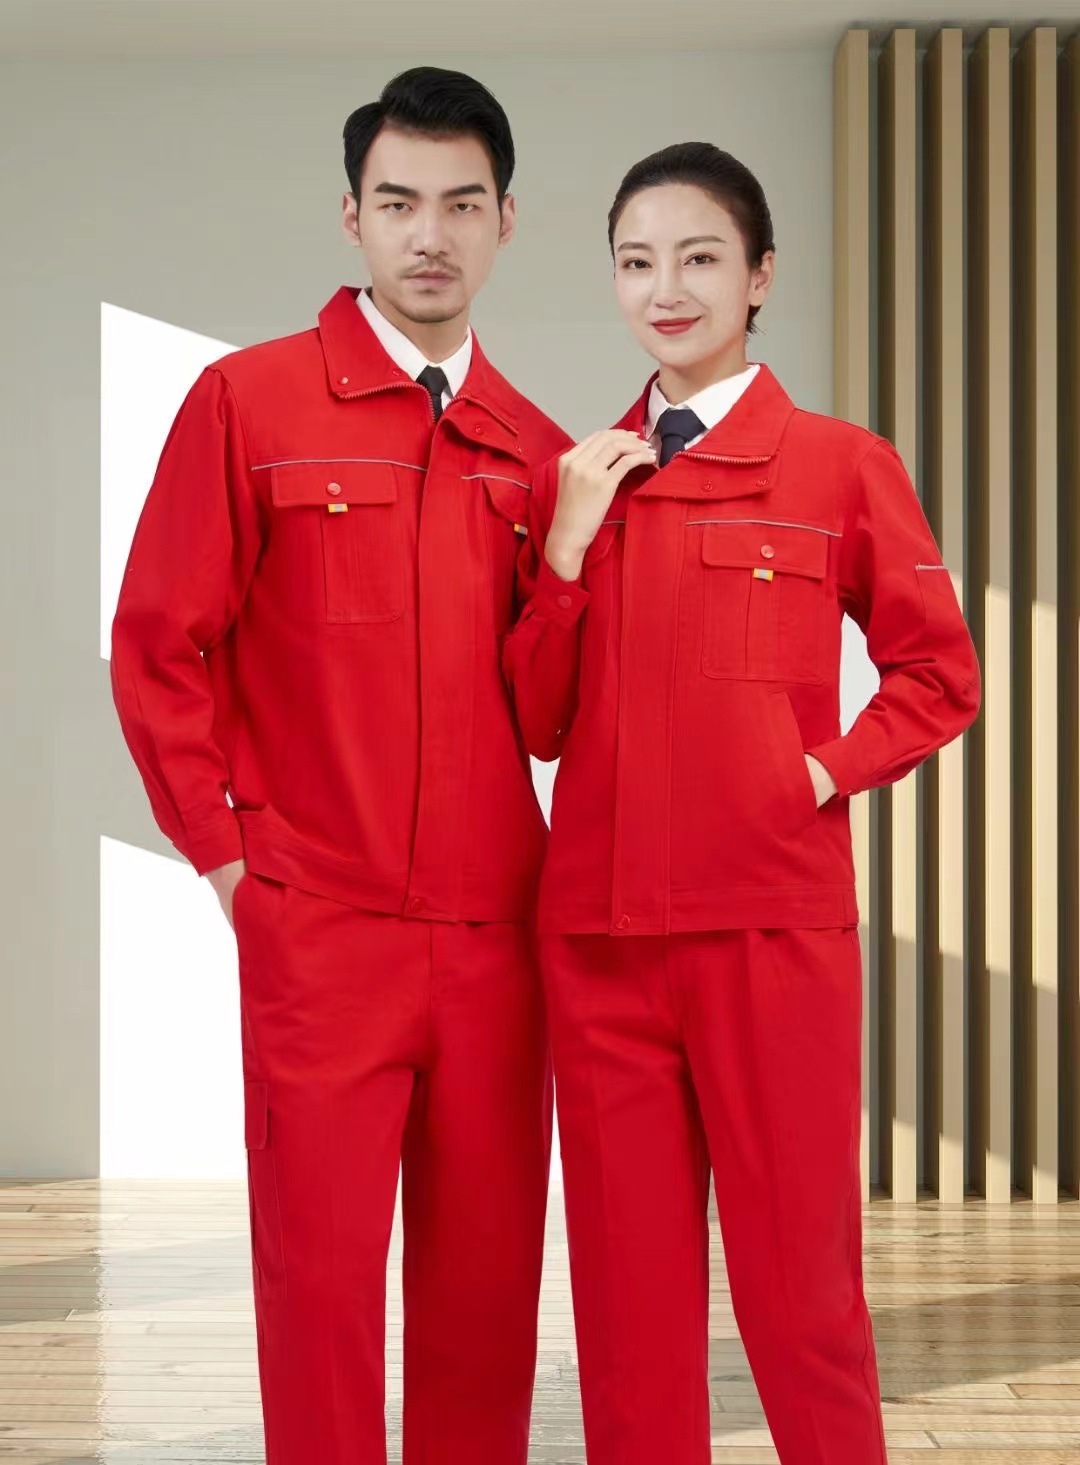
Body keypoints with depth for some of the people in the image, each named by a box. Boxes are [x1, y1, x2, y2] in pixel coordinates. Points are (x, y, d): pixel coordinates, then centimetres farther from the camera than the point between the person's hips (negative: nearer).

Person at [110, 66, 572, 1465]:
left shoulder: (540, 452, 11)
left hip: (496, 932, 4)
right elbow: (159, 647, -1)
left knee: (487, 1273, 9)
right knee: (321, 1269, 2)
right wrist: (226, 852, -3)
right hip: (317, 930, -3)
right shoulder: (248, 401, 0)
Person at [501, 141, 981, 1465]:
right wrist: (568, 543, -4)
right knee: (627, 1281, 10)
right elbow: (536, 724, 7)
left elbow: (941, 672, 6)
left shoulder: (842, 465, 0)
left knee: (799, 1277, 2)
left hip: (773, 922, -3)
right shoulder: (576, 476, 10)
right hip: (597, 927, 3)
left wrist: (828, 771, -7)